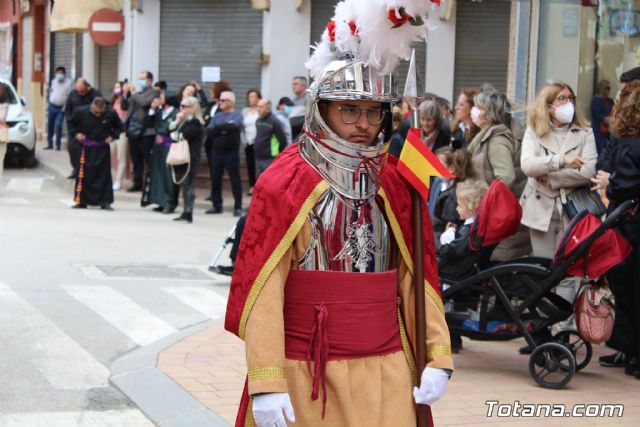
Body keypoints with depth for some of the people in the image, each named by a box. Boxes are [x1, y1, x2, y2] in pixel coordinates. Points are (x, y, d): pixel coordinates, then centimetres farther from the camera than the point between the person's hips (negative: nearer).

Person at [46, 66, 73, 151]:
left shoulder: (69, 82, -4)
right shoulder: (54, 81, 11)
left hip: (61, 108, -5)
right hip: (52, 106, 5)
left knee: (58, 125, -16)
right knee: (50, 125, 7)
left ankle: (58, 144, -7)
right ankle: (50, 144, 17)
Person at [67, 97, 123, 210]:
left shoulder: (111, 113, -10)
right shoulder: (81, 112, -10)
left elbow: (119, 126, 8)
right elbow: (70, 123, 9)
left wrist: (112, 136, -7)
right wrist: (75, 133, -4)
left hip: (103, 148, 0)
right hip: (86, 148, 0)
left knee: (104, 175, 1)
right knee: (83, 174, -2)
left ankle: (105, 202, 8)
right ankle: (81, 202, 7)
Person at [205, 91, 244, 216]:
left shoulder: (237, 115, 0)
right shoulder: (217, 116, 14)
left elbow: (233, 126, -20)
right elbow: (209, 132, 2)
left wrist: (218, 127, -6)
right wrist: (223, 129, -12)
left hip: (231, 153, -5)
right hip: (216, 152, 5)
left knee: (235, 180, -2)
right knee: (216, 180, 8)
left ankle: (238, 207, 2)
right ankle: (216, 206, 18)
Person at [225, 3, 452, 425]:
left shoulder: (396, 184, 7)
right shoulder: (285, 181, -6)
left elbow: (417, 276, 7)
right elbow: (263, 287, -12)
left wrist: (437, 356, -4)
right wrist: (266, 382, -19)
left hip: (387, 372, 3)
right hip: (305, 372, -3)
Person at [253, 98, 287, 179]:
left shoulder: (274, 121, -13)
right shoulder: (258, 121, 10)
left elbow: (283, 140, -13)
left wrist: (277, 153, -5)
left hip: (270, 159, -8)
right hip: (258, 158, 8)